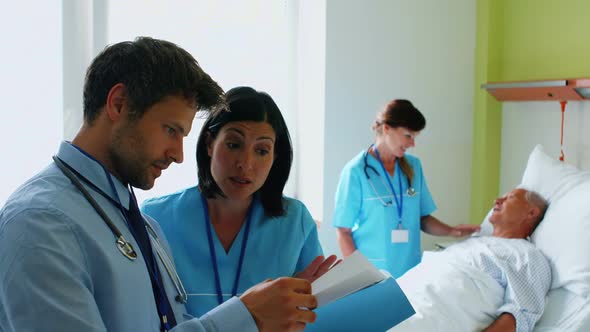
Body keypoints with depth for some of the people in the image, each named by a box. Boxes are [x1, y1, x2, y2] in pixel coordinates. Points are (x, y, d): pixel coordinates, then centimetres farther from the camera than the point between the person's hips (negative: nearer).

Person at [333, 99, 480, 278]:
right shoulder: (355, 171, -8)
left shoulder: (413, 166, 6)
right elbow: (344, 231, -6)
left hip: (411, 271, 4)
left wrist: (450, 230, -6)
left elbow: (422, 218, 12)